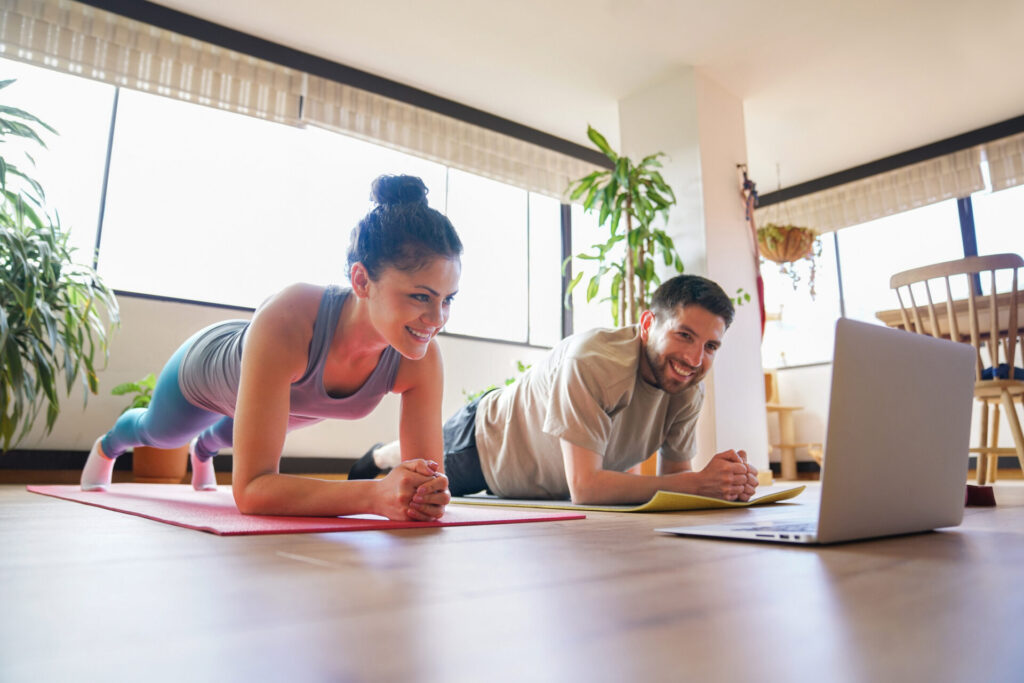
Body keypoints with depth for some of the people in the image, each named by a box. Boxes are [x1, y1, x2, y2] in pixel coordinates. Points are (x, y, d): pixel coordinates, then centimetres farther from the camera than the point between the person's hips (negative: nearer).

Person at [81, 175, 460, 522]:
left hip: (292, 394, 3)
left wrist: (427, 496, -54)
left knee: (236, 432, 38)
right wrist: (376, 495, -62)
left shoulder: (421, 359, -39)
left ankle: (203, 449, 77)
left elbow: (426, 475, -31)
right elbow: (251, 488, -50)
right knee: (159, 431, 33)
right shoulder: (286, 321, -50)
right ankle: (107, 446, 71)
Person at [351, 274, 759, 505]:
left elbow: (675, 473, -16)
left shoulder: (689, 390, -23)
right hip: (485, 441, -5)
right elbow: (584, 486, -48)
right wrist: (700, 483, -52)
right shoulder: (591, 361, -46)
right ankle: (377, 457, 63)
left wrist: (730, 483, -37)